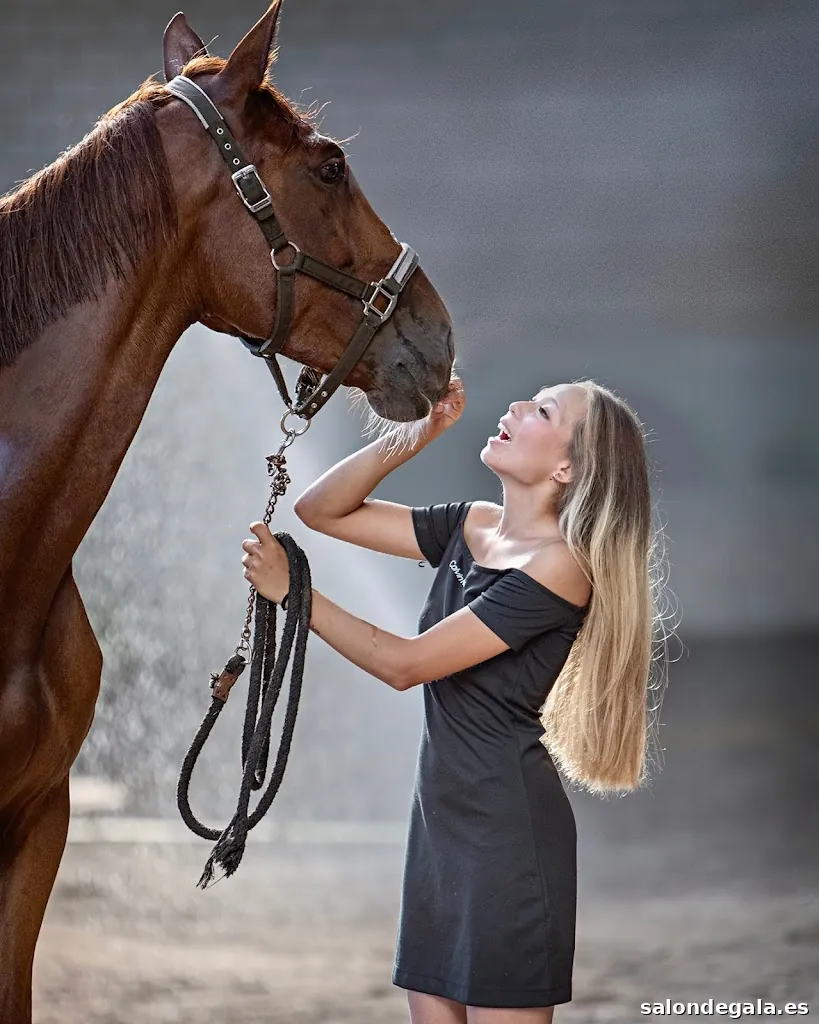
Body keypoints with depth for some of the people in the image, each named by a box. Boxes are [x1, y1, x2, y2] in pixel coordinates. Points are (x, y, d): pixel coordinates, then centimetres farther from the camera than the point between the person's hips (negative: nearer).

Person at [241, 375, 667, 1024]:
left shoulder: (558, 567, -15)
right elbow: (324, 510, 11)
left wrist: (291, 591, -11)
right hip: (441, 818, 8)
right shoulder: (472, 527, 9)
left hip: (507, 825, -8)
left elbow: (405, 664, -16)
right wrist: (413, 437, -2)